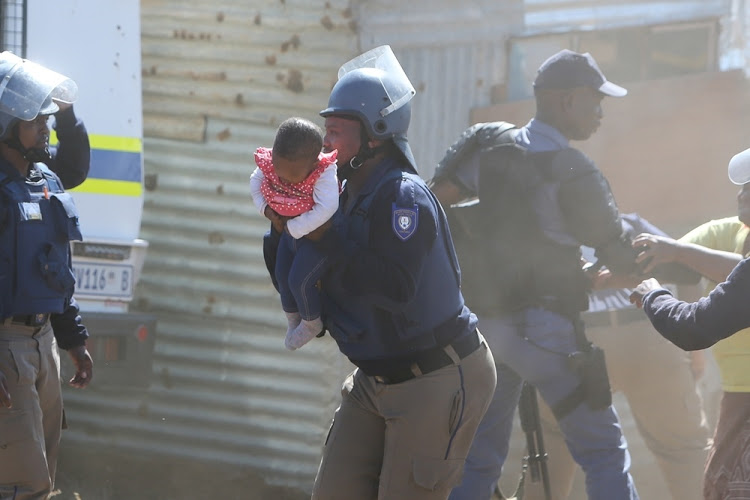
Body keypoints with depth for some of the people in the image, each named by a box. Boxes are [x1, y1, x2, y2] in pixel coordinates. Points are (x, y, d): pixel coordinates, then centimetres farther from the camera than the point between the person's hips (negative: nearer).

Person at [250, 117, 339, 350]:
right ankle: (292, 318, 46)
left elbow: (326, 209, -45)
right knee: (282, 275, 20)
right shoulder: (269, 164, -21)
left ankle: (311, 323, 23)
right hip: (289, 231, 7)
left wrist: (294, 228, -36)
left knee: (299, 280, -6)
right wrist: (266, 209, -14)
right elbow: (255, 181, 0)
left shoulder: (324, 175, -38)